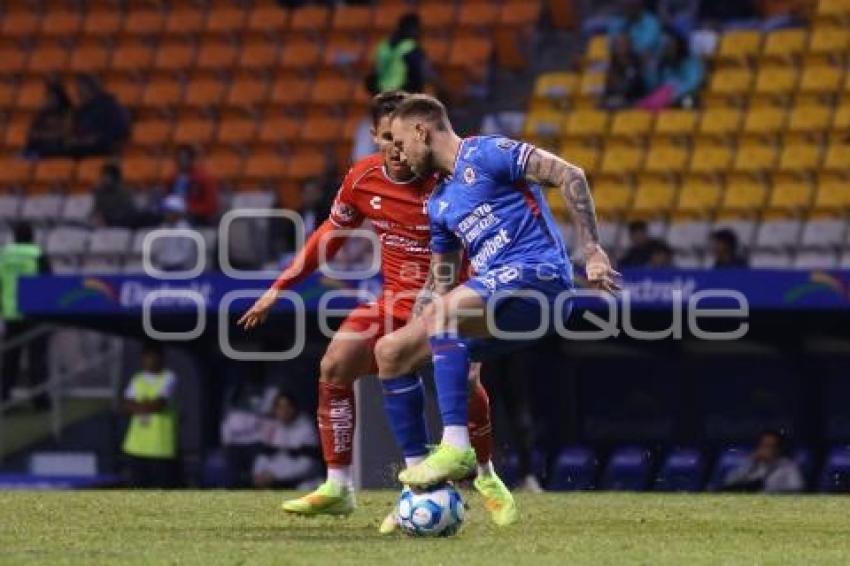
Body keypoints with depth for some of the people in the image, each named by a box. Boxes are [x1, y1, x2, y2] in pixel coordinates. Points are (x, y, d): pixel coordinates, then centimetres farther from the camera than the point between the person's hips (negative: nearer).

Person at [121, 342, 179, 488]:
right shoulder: (137, 379, 13)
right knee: (138, 487, 7)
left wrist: (137, 406, -1)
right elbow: (126, 406, 3)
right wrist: (147, 406, -10)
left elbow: (158, 404, -15)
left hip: (161, 447, -5)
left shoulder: (169, 378, -3)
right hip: (137, 447, 5)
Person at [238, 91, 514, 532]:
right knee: (334, 367, -10)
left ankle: (486, 478, 1)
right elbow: (330, 235, 10)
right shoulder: (362, 179, -6)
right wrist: (278, 288, 11)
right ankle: (337, 488, 0)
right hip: (396, 298, 5)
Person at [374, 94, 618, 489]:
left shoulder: (486, 153, -3)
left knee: (443, 310, -34)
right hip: (498, 299, 9)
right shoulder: (439, 204, 23)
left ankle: (456, 449, -38)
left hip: (539, 274, -9)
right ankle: (417, 478, 3)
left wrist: (592, 250, -17)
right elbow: (439, 281, 29)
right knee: (390, 351, 6)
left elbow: (569, 176, -10)